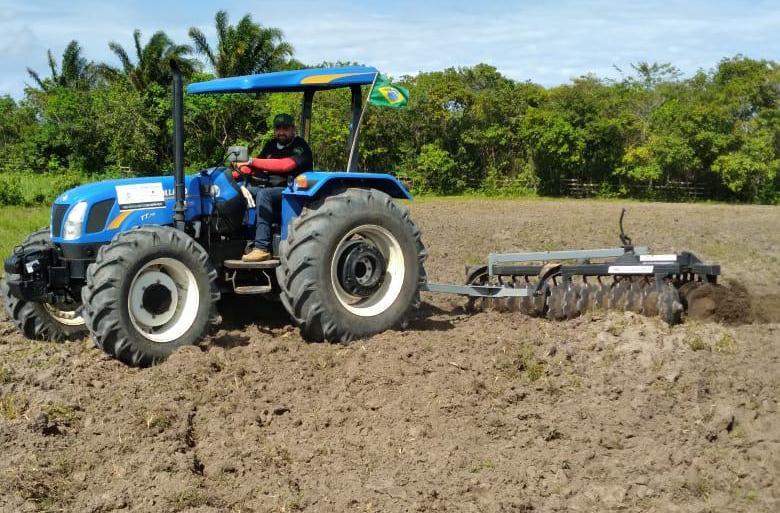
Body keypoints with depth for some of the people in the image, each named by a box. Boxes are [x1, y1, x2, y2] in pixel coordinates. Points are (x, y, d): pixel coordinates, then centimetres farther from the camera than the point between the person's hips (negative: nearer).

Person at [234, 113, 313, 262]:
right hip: (272, 189, 8)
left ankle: (262, 248, -39)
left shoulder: (300, 147, -7)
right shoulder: (271, 146, 16)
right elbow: (255, 167, 17)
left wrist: (252, 162, -25)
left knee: (264, 194, -32)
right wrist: (234, 174, -2)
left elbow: (285, 165, -24)